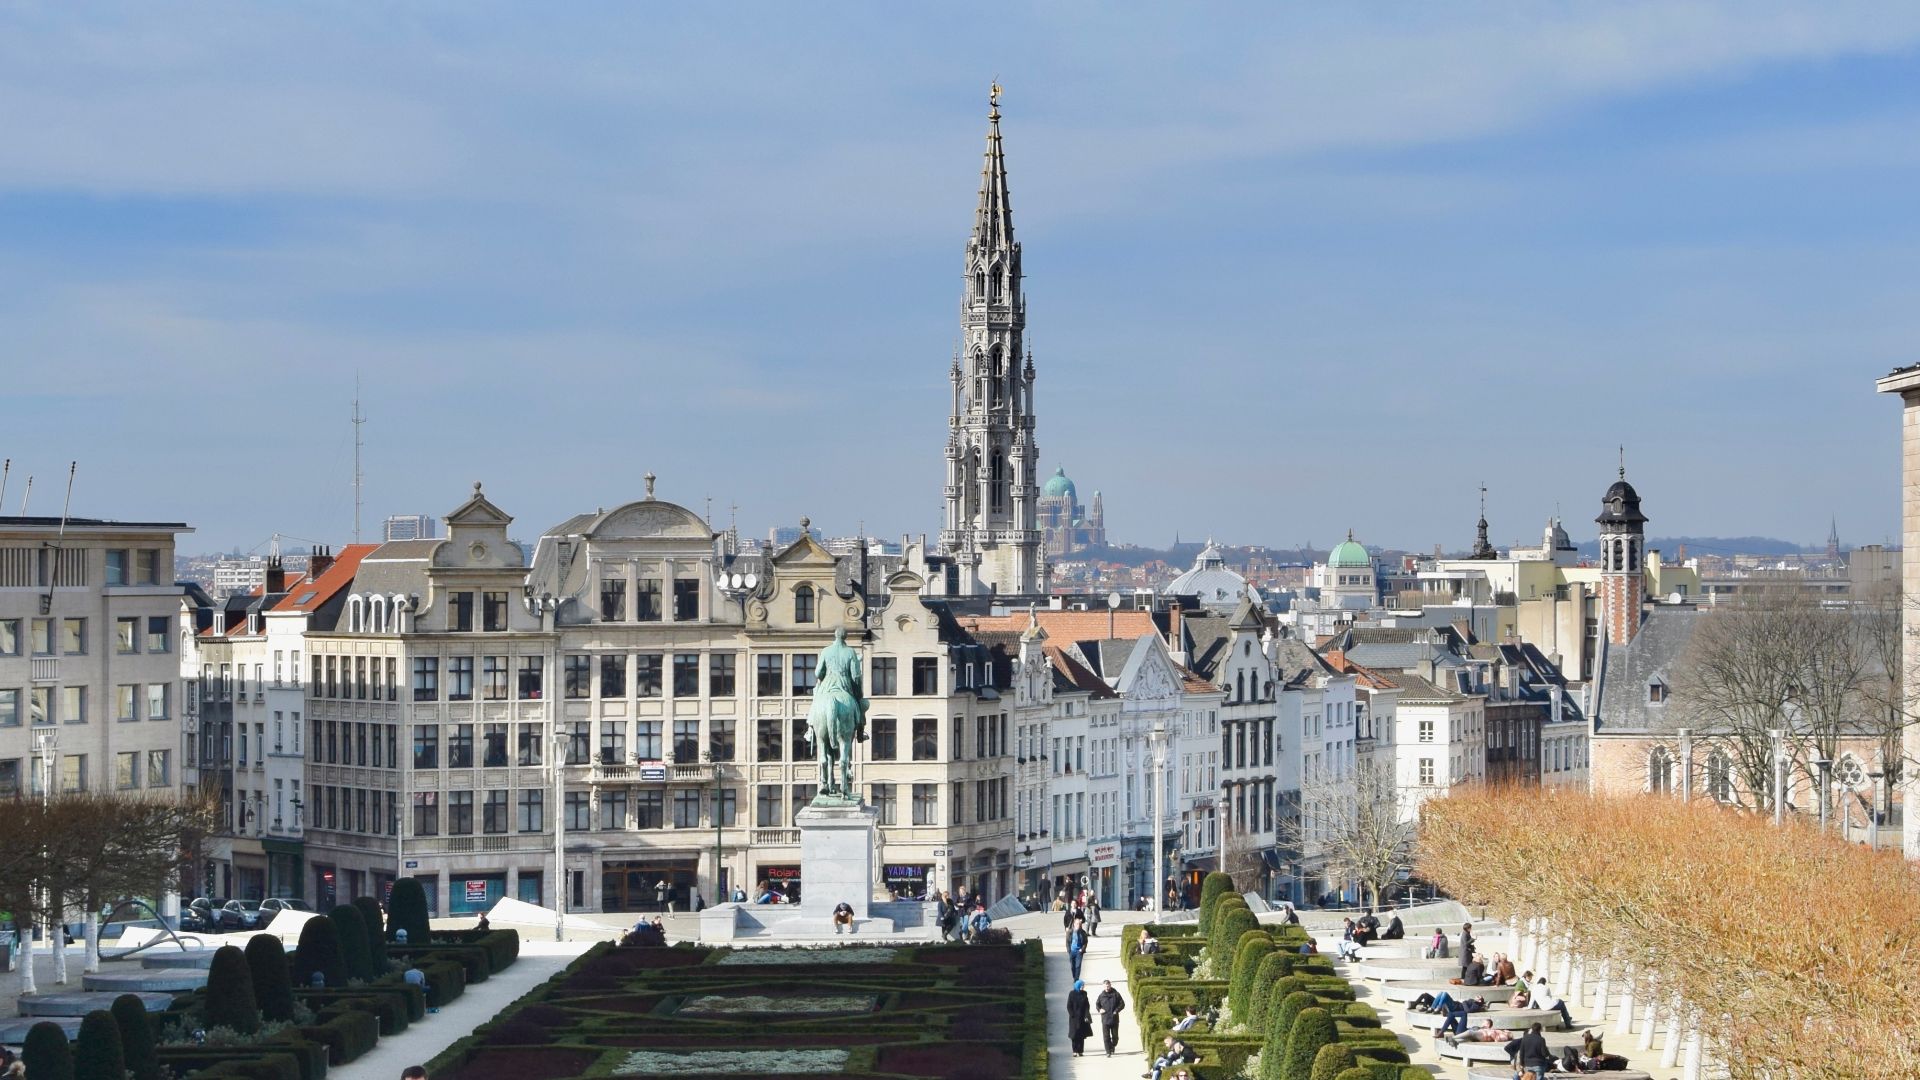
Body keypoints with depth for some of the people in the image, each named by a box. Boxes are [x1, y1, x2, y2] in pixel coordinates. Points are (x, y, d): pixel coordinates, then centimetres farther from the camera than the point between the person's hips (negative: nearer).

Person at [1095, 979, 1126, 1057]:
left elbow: (1122, 1004, 4)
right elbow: (1097, 1004, 17)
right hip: (1105, 1019, 0)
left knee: (1115, 1036, 10)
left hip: (1114, 1019, 0)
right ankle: (1108, 1052, -4)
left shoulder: (1116, 994, 0)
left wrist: (1116, 1010, -11)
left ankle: (1113, 1046, 37)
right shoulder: (1101, 995, 3)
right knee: (1106, 1037, -6)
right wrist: (1100, 1009, -4)